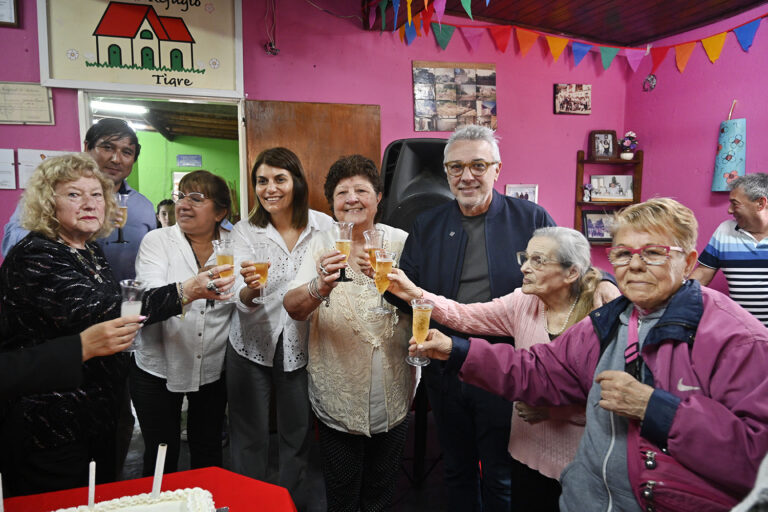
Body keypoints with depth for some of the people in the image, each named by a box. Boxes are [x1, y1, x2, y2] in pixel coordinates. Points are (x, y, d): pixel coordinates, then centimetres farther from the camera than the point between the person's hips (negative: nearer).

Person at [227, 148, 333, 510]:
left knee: (297, 436, 15)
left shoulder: (324, 226, -6)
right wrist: (251, 288, -36)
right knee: (250, 438, 12)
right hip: (251, 346, 0)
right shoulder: (245, 231, -6)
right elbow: (243, 301, -16)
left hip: (301, 346, 0)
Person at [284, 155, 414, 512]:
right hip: (338, 398, 0)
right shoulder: (322, 245, -4)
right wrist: (321, 286, -36)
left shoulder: (400, 242, -3)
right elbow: (293, 308, -15)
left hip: (392, 398, 1)